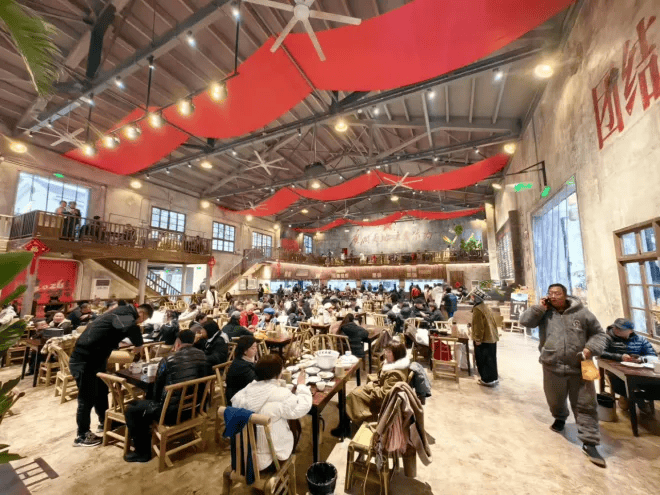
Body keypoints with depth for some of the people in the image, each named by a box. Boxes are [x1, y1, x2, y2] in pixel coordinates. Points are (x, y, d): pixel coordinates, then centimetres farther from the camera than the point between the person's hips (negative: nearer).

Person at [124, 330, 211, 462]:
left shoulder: (168, 360, -16)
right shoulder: (202, 356, -3)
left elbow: (157, 388, -1)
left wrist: (158, 402, 18)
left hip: (173, 412, -6)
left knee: (131, 410, 14)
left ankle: (142, 452, 21)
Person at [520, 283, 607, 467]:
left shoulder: (581, 312, -4)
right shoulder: (544, 312, -3)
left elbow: (598, 333, 3)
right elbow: (525, 321, -12)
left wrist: (591, 349, -13)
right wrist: (540, 308, -17)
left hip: (579, 367, 0)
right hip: (553, 367, 1)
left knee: (585, 405, 6)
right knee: (555, 400, 20)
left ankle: (589, 443, 18)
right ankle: (560, 417, 50)